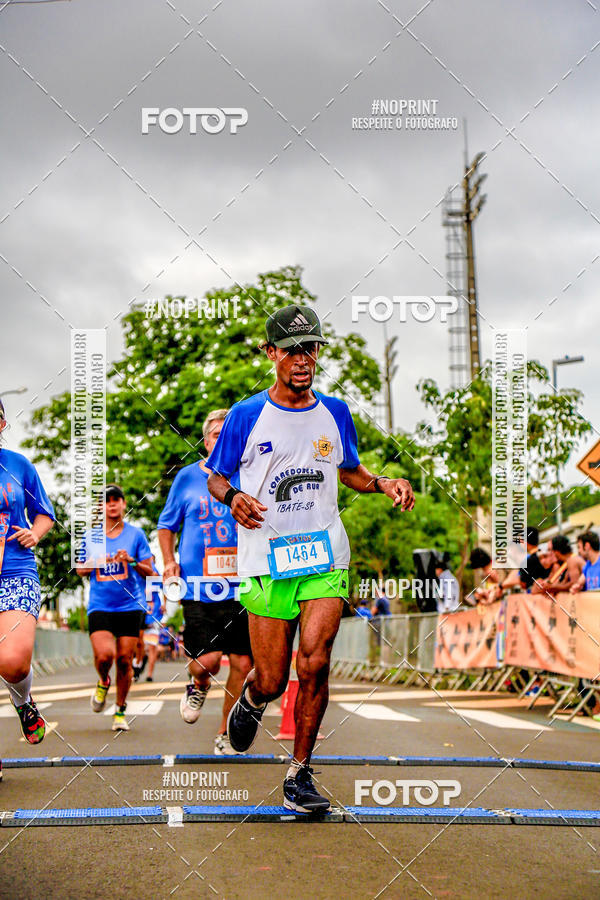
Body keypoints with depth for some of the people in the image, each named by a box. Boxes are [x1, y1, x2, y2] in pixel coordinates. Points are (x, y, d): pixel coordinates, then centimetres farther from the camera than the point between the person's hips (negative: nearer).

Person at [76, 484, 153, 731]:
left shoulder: (135, 534, 6)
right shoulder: (90, 536, 10)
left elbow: (149, 571, 7)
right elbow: (80, 570, 15)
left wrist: (131, 561, -13)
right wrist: (94, 562, -6)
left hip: (130, 606, 0)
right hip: (99, 606, 0)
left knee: (124, 660, -2)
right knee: (104, 655, -19)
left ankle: (120, 712, 16)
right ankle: (103, 682, 17)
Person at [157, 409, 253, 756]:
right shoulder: (188, 477, 6)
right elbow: (167, 525, 16)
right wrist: (169, 561, 1)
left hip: (242, 587, 2)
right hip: (199, 587, -2)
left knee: (243, 664, 0)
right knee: (207, 660, -14)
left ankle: (226, 735, 18)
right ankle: (199, 687, 24)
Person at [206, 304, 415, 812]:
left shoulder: (335, 413, 10)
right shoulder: (246, 416, 1)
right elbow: (217, 479, 8)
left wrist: (384, 483, 4)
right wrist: (234, 498, -14)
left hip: (326, 558, 2)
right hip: (267, 560, -2)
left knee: (314, 665, -13)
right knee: (272, 681, -1)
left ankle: (300, 776, 3)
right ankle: (250, 701, 38)